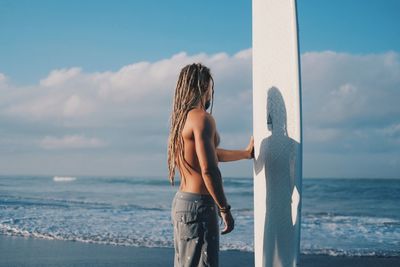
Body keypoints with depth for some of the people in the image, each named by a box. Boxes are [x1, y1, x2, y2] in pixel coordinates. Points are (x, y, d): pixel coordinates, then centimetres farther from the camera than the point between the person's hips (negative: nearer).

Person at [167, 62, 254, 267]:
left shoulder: (181, 119, 14)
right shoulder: (202, 118, -15)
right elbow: (208, 169, -23)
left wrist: (246, 152, 40)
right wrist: (225, 209, -16)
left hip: (181, 201, 10)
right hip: (198, 205, -10)